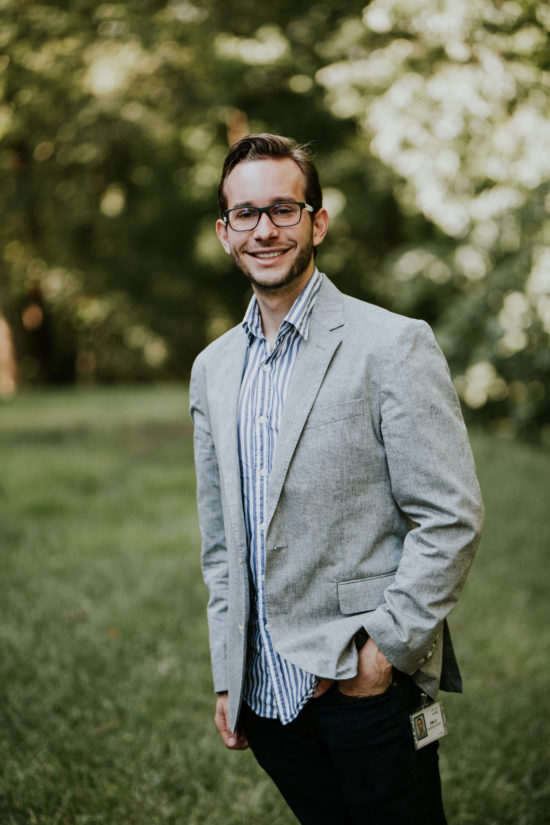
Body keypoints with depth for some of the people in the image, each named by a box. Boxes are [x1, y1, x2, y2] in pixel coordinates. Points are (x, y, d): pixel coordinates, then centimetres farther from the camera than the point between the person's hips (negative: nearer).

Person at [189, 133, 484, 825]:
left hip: (367, 689, -5)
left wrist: (384, 648, -15)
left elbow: (452, 518, -11)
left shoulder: (393, 345, -9)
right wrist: (228, 679, 13)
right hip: (266, 693, 5)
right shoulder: (213, 368, 10)